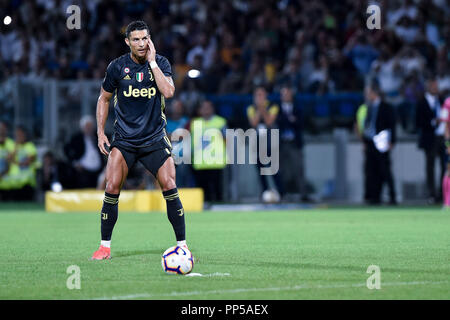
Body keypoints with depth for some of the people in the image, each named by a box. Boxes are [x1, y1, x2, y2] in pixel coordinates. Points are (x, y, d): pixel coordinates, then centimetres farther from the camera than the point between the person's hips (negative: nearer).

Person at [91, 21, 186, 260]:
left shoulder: (161, 63, -2)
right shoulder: (117, 67, -1)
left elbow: (168, 92, -19)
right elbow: (104, 98, 11)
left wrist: (152, 62, -17)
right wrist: (100, 132, 3)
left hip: (155, 139, 0)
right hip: (124, 139, 0)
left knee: (169, 188, -9)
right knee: (112, 188, -10)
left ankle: (182, 244, 2)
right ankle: (105, 246, 1)